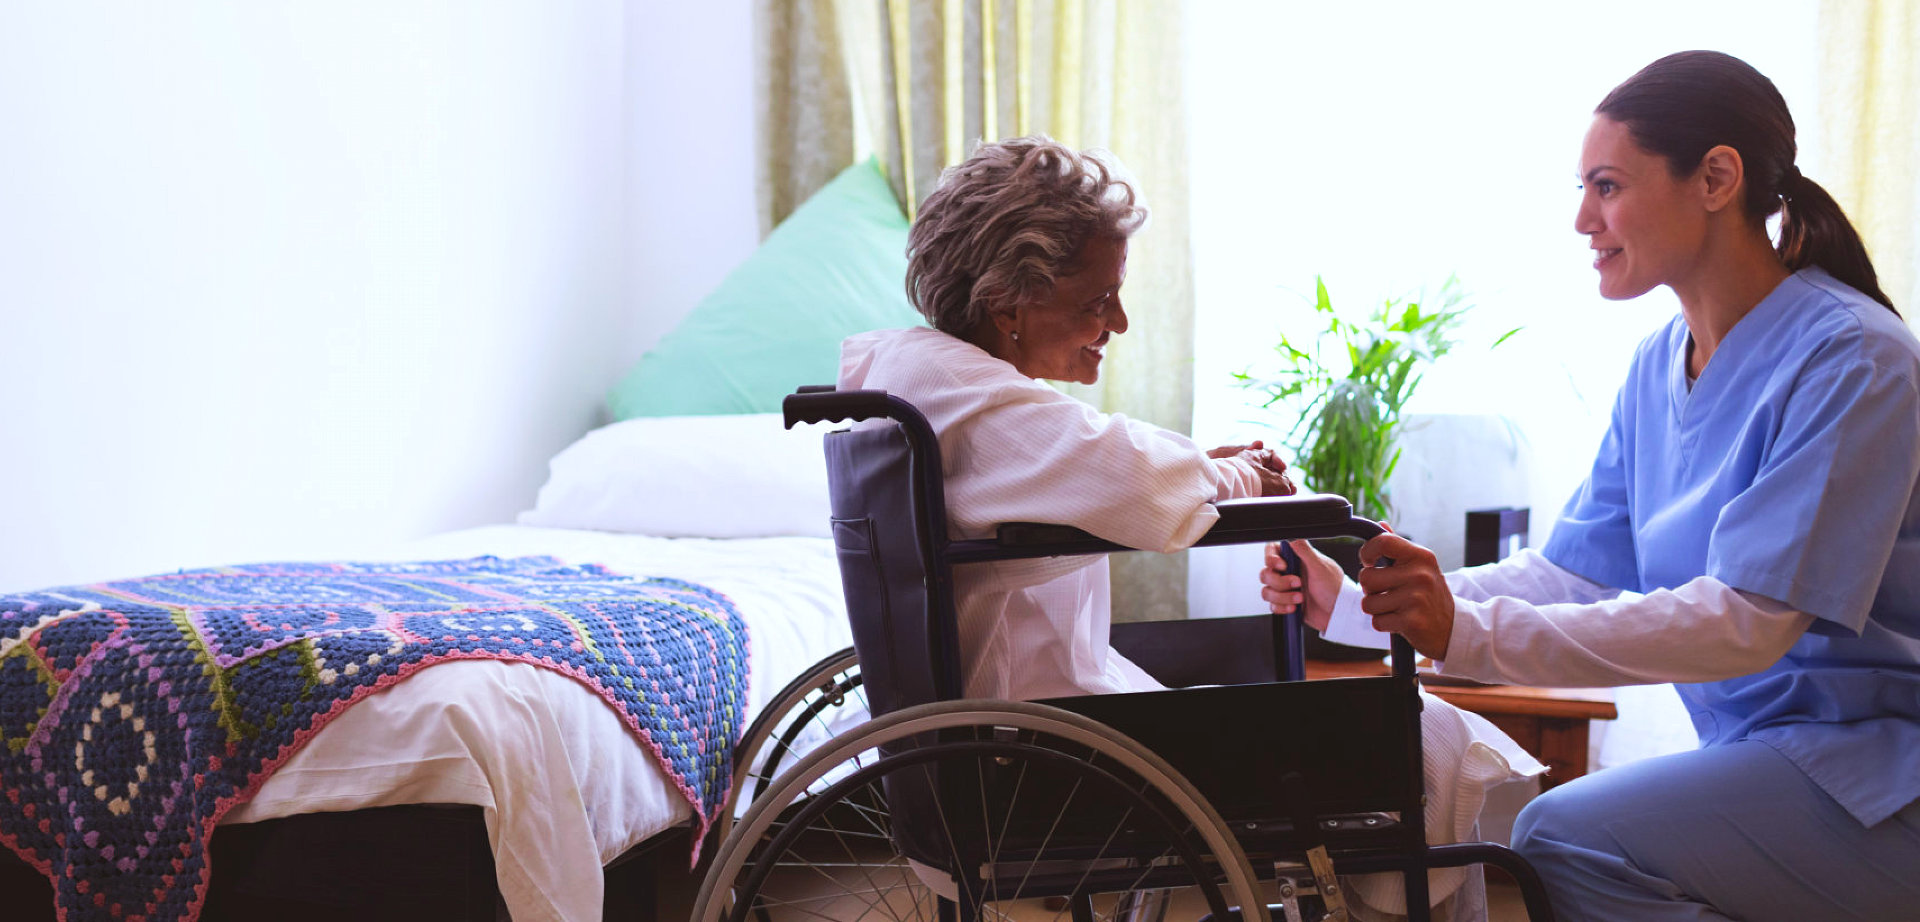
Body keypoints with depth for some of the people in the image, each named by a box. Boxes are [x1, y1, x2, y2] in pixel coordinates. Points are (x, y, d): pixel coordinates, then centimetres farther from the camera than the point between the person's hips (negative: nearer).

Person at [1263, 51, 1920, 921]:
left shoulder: (1850, 360, -18)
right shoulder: (1659, 365, 10)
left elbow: (1748, 621, -26)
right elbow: (1576, 573, 9)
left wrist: (1468, 633, -34)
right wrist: (1352, 605, -1)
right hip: (1762, 751, 8)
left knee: (1565, 838, -26)